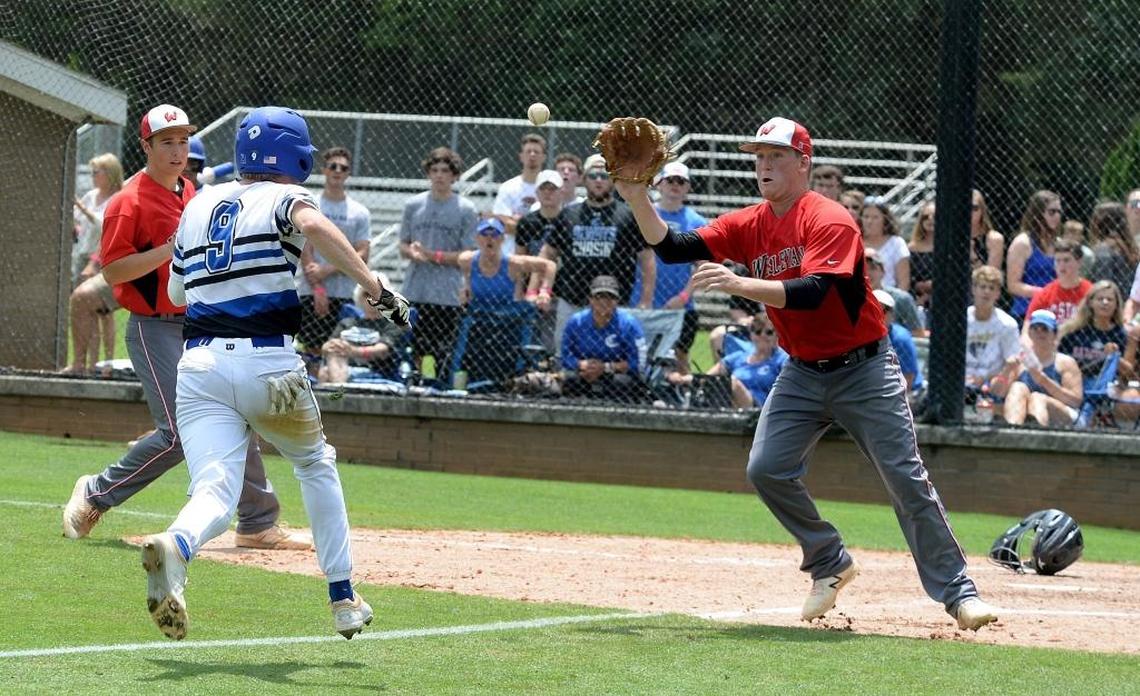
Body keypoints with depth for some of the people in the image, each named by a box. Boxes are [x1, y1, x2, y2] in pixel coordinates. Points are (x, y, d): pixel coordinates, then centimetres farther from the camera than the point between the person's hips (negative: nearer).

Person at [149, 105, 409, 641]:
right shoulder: (284, 197, 3)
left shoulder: (198, 206, 20)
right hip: (268, 363, -3)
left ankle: (175, 547, -45)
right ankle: (343, 599, 23)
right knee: (316, 464, 24)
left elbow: (176, 293, 29)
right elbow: (312, 224, -22)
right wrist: (376, 288, -27)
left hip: (199, 362, 3)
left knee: (214, 492, -9)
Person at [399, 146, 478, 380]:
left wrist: (433, 256, -13)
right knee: (415, 352, 7)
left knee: (443, 356, -5)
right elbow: (403, 246, 15)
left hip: (448, 297, -4)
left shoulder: (466, 210, -2)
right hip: (414, 293, 4)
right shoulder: (413, 205, 9)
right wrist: (412, 252, -9)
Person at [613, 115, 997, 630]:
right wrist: (637, 197, -19)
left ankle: (957, 593, -2)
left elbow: (811, 292, -34)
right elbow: (671, 248, -5)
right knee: (766, 471, -8)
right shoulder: (748, 226, 1)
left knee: (907, 480, -7)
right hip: (802, 372, 6)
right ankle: (829, 564, 12)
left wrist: (739, 284, -44)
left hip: (863, 369, -6)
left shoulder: (829, 221, -19)